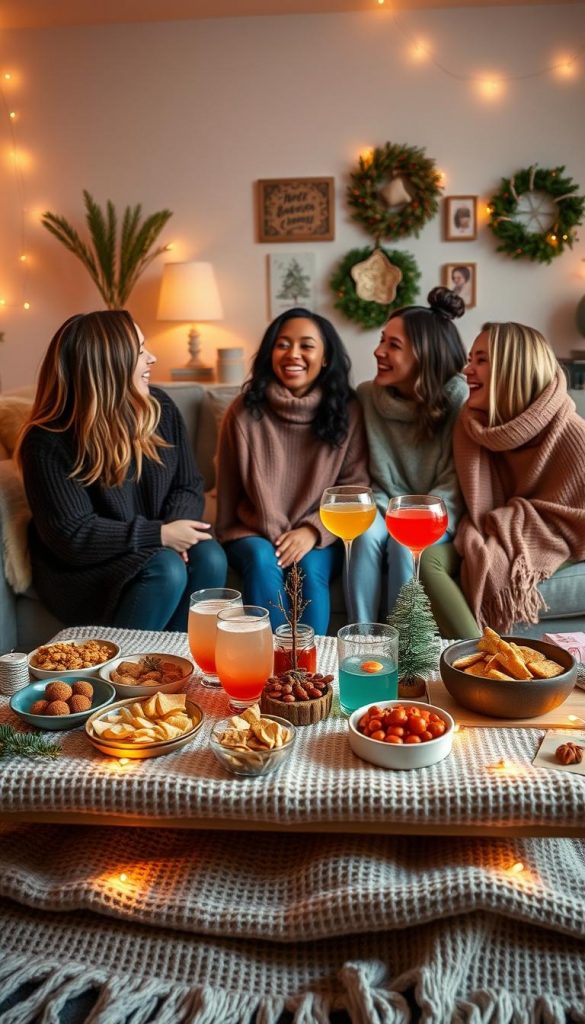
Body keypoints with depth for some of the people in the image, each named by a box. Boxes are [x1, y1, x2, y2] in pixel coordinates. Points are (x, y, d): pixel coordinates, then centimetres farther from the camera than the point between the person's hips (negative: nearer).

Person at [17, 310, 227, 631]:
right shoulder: (49, 442, -17)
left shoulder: (160, 408, -1)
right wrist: (159, 534, -25)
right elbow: (72, 536, -21)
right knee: (165, 569, -31)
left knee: (208, 557, -24)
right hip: (84, 567, -5)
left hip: (153, 547, 5)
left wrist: (174, 530, -19)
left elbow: (189, 486, 3)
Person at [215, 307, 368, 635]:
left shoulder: (346, 410, -3)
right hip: (254, 534, 0)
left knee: (309, 567, -30)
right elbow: (229, 490, 3)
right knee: (263, 560, -30)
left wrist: (314, 531, -17)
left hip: (321, 536, 0)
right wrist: (232, 539, 2)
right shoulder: (246, 411, -4)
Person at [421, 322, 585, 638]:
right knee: (428, 557, -23)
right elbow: (478, 507, 5)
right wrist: (478, 539, -15)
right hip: (494, 547, 5)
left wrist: (508, 531, -15)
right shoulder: (472, 424, 0)